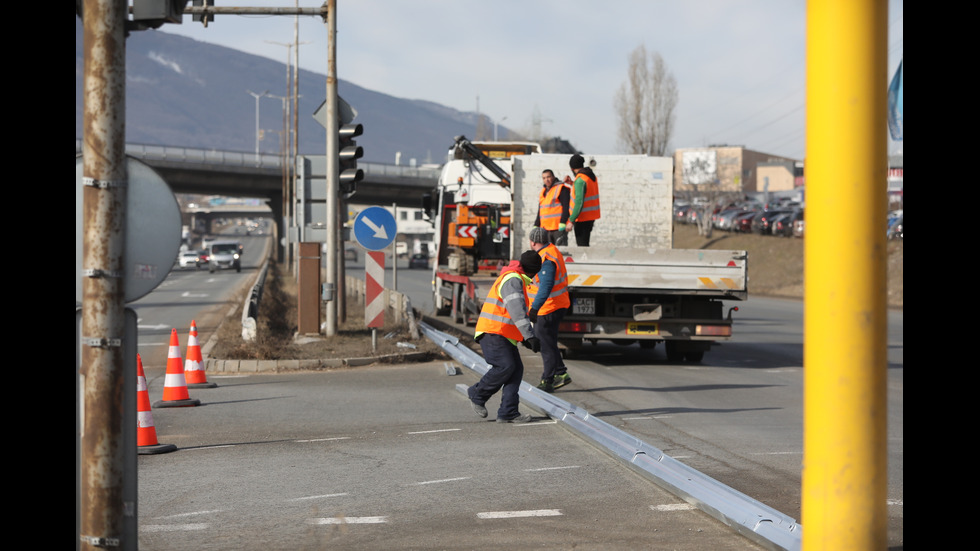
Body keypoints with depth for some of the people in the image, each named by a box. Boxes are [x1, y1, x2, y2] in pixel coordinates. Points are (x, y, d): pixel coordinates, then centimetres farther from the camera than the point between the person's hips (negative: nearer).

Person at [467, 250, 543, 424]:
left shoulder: (517, 280, 23)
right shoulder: (512, 280, -12)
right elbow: (518, 311, -24)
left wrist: (524, 338, 31)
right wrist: (529, 336, -30)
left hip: (505, 336, 10)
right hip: (493, 333, -10)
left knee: (517, 369, 0)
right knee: (505, 366, -21)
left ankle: (508, 412, -3)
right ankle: (477, 394, -1)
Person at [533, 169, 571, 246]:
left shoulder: (562, 188, -6)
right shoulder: (543, 191, 19)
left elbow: (566, 207, -14)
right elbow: (540, 210, 24)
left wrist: (562, 223, -22)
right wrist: (536, 226, 18)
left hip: (559, 228, -8)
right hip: (545, 228, 8)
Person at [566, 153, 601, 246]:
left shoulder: (580, 180, -19)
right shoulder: (592, 176, 8)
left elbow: (579, 203, -25)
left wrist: (571, 221, -24)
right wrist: (572, 184, 25)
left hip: (582, 219, -9)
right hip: (591, 216, 9)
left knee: (582, 245, -6)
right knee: (584, 244, 17)